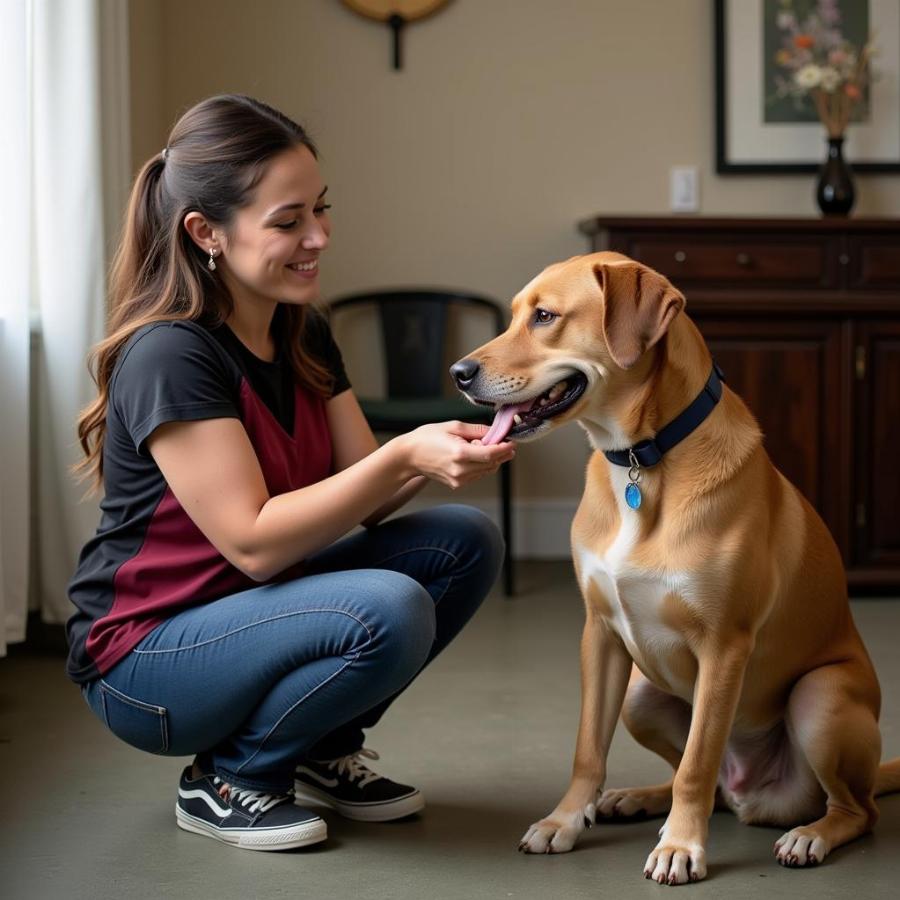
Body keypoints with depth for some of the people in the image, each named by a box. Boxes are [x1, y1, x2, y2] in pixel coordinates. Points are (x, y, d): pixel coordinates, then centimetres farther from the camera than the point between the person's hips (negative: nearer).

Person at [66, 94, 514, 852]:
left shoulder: (303, 335, 2)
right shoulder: (171, 355, -23)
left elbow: (363, 499, -1)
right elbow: (253, 541, -27)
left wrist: (440, 457, -21)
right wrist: (404, 456, -30)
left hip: (258, 608, 8)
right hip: (145, 657, -8)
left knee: (465, 542, -5)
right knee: (388, 612, -30)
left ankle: (325, 749, 10)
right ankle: (226, 778, -4)